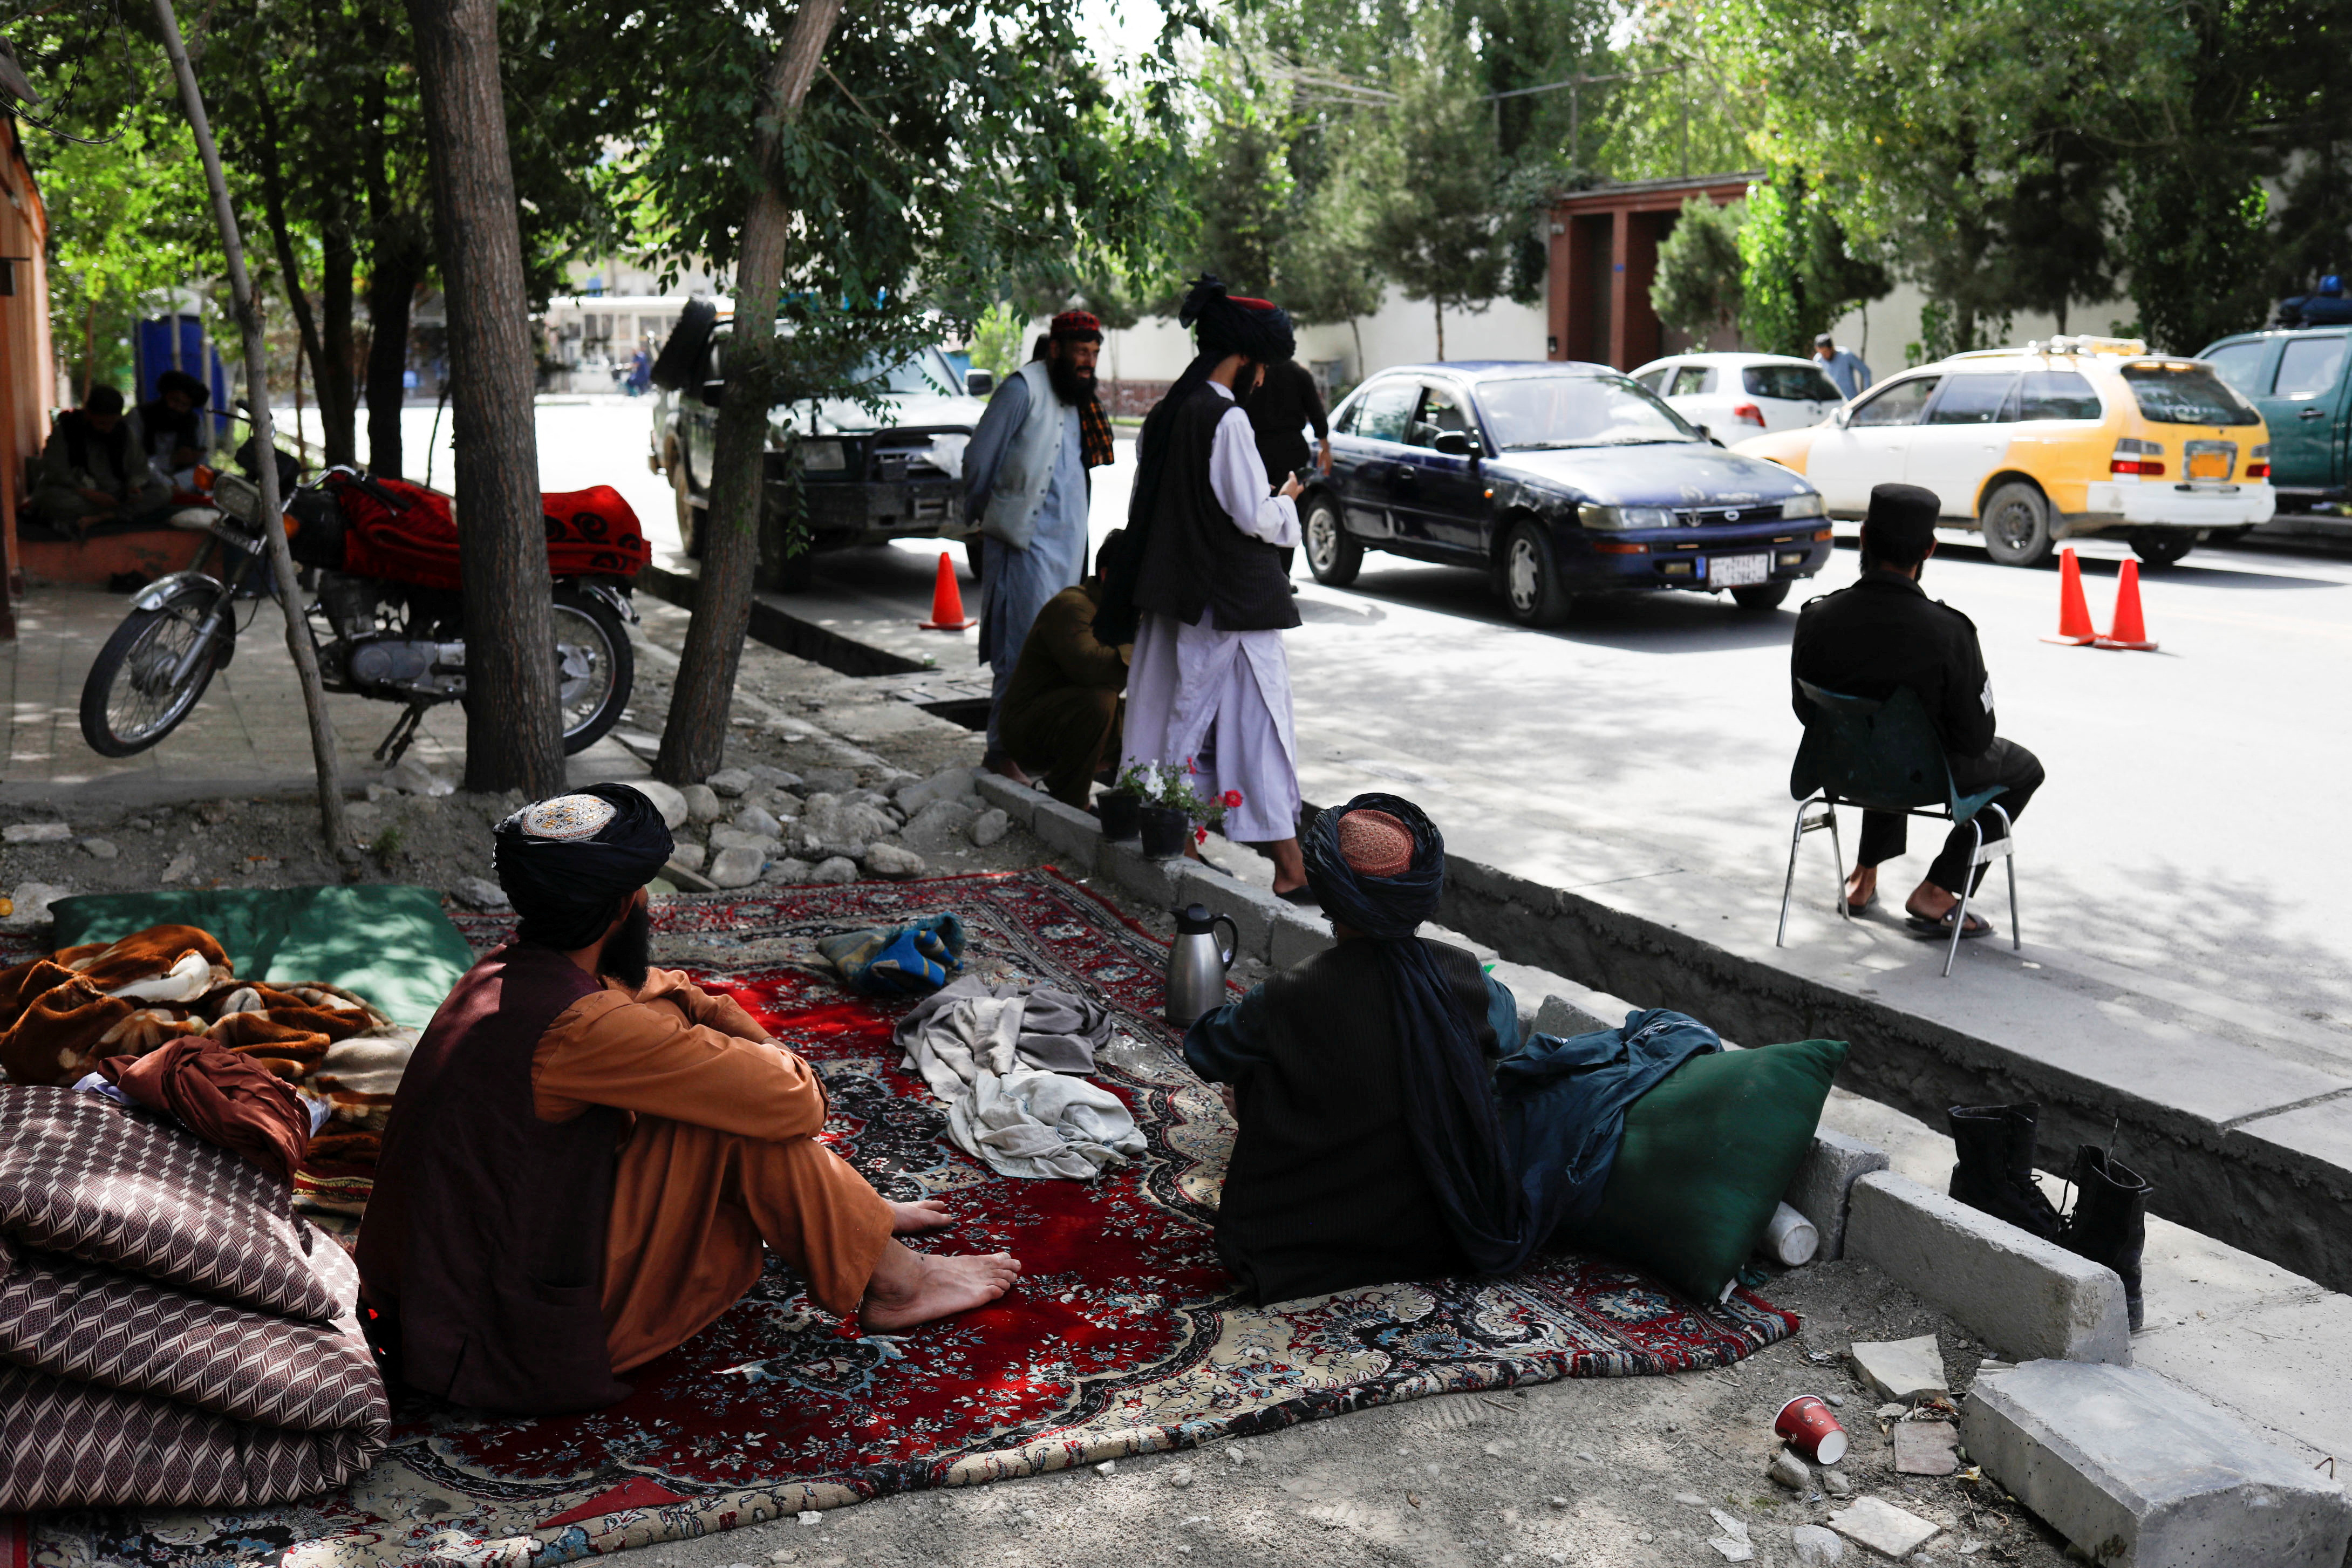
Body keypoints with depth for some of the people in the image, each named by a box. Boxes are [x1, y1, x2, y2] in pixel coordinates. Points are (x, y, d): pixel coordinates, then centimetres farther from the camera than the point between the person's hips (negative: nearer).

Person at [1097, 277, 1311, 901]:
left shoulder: (1163, 415, 9)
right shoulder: (1226, 418, -15)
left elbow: (1142, 510, 16)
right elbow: (1256, 518, -18)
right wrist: (1285, 499, 2)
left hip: (1174, 599, 8)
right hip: (1234, 603, -8)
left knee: (1183, 716, 14)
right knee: (1256, 722, -4)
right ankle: (1288, 867, 0)